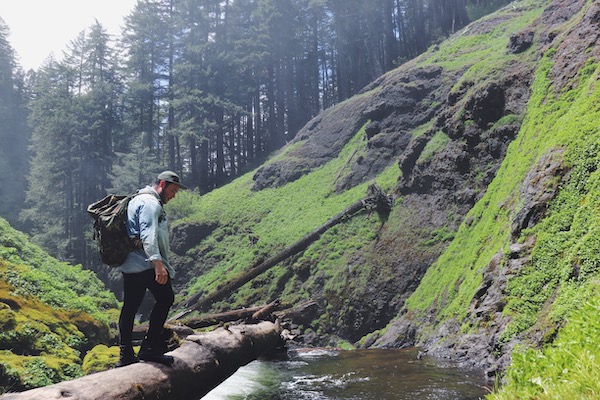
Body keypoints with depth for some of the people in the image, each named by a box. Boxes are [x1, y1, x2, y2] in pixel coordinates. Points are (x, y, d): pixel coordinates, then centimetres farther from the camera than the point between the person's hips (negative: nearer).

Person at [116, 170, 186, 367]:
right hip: (147, 265, -10)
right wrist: (157, 262, -34)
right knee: (165, 298, 2)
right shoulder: (150, 203, -11)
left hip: (129, 266, 10)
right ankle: (150, 347, 1)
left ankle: (126, 355, 13)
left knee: (129, 308, 9)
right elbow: (148, 235, -25)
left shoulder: (137, 200, 24)